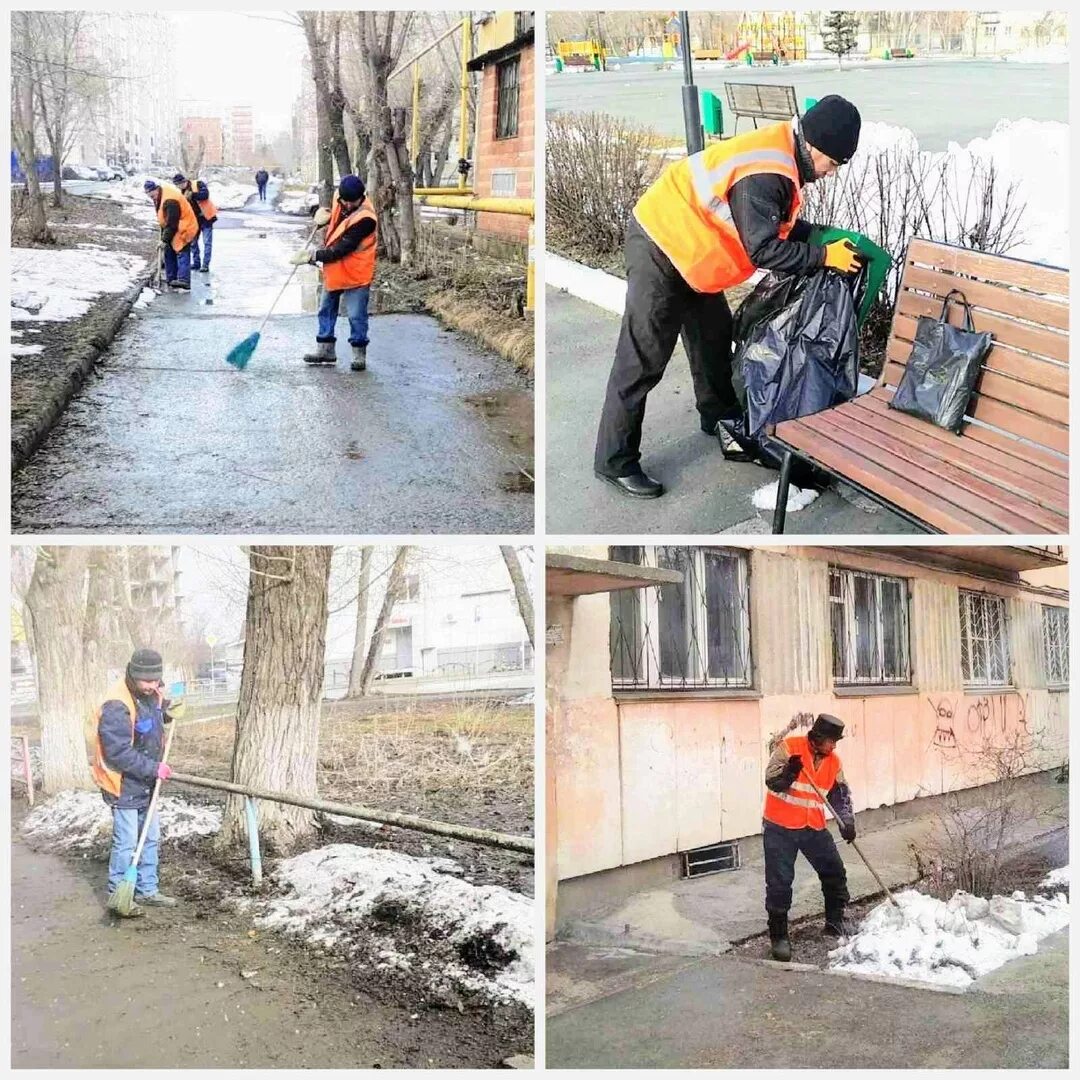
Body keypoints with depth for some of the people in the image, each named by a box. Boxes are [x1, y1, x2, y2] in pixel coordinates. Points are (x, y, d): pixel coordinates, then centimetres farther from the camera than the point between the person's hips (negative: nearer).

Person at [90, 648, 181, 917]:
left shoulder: (153, 693, 1)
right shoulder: (116, 706, -25)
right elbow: (119, 754, -27)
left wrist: (167, 712, 2)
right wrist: (154, 769, -22)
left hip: (146, 783, 9)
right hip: (124, 785, -9)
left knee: (150, 838, 16)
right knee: (126, 843, -1)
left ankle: (147, 890, 29)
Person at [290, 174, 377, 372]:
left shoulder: (365, 218, -26)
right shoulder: (339, 200, -3)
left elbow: (341, 249, -27)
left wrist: (313, 256, -25)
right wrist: (324, 214, -1)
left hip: (356, 274, -8)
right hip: (333, 270, 8)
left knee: (356, 315, -4)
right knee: (326, 310, 15)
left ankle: (359, 353, 10)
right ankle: (325, 349, 27)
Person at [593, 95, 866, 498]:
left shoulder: (782, 154, 3)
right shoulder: (763, 175, -29)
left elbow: (782, 225, 14)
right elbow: (764, 250, -28)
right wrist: (824, 256, -20)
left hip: (685, 243, 10)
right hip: (660, 249, -10)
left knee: (714, 335, 22)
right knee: (642, 359, -6)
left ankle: (719, 418, 43)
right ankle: (615, 462, 1)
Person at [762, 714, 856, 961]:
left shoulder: (833, 761, 4)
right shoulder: (789, 747, -13)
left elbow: (840, 794, 7)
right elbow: (771, 781, -18)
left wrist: (847, 823, -7)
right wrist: (789, 773, -39)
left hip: (814, 828, 6)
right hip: (780, 828, -5)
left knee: (835, 873, 11)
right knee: (779, 883, -4)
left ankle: (835, 923, 31)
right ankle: (778, 936, 6)